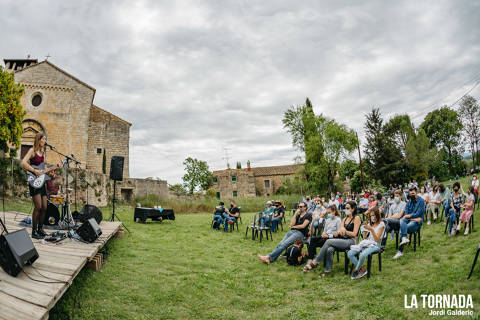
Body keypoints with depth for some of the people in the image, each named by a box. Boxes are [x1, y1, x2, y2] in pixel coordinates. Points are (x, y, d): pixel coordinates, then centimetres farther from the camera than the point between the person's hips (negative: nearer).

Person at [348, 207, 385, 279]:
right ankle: (362, 270, -11)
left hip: (375, 245, -6)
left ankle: (356, 270, -14)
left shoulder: (381, 224, -1)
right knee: (350, 253, -19)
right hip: (366, 243, 6)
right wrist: (365, 228, 2)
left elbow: (377, 239, -10)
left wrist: (371, 229, -21)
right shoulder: (370, 223, 17)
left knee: (363, 255, -38)